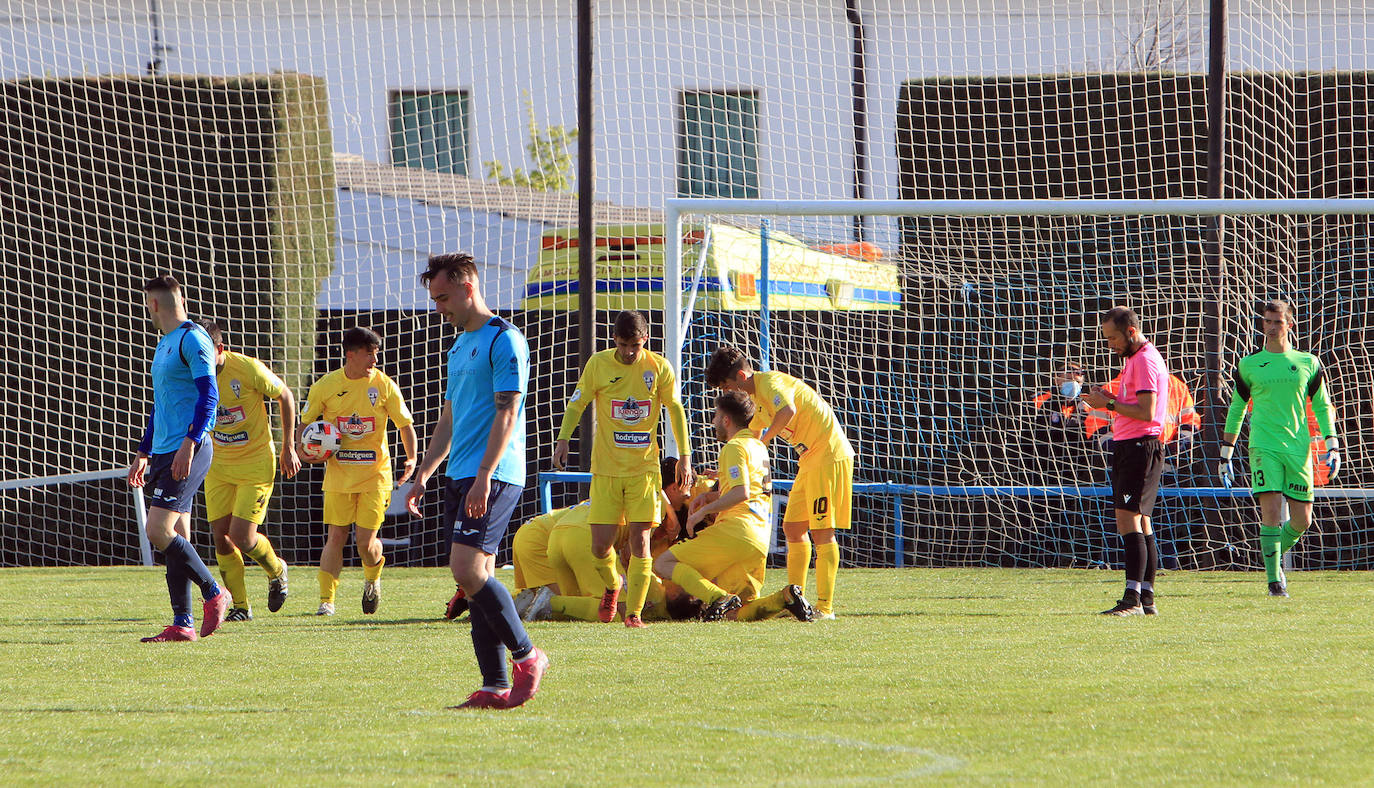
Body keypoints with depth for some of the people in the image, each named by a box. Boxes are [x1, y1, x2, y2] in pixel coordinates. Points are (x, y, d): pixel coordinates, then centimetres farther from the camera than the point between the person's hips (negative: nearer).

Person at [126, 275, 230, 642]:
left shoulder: (193, 339, -9)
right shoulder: (164, 345, 21)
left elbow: (208, 396, -18)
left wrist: (189, 443, -26)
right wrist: (144, 453, 30)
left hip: (188, 452, -9)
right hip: (163, 453, 9)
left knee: (159, 531, -16)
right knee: (176, 536, 6)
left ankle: (214, 593, -4)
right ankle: (182, 623, 5)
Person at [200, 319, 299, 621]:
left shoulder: (248, 369, -20)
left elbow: (285, 397, -4)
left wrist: (289, 447, -1)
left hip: (256, 463, -4)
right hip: (218, 465, 4)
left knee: (242, 537, -11)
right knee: (220, 535, -3)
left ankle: (276, 571, 21)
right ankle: (240, 605, 12)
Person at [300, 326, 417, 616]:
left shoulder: (384, 385, -4)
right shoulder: (325, 386, -2)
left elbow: (405, 424, 2)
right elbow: (306, 424, 9)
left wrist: (411, 460, -12)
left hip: (375, 475, -1)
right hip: (338, 475, 1)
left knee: (366, 542, -5)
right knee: (336, 537, -6)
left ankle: (373, 579, 27)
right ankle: (326, 600, 2)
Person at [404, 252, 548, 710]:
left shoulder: (503, 341, -9)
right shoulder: (459, 346, 20)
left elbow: (506, 413, -16)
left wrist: (484, 477, -22)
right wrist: (423, 475, 20)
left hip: (494, 477, -9)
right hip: (460, 478, 9)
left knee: (468, 569, -18)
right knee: (476, 576, 4)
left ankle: (526, 656, -5)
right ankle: (495, 686, 4)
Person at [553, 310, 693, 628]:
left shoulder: (659, 368, -2)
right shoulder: (598, 364, -2)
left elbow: (675, 410, 7)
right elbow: (577, 404, 6)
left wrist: (684, 456, 3)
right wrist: (563, 439, -9)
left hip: (644, 467, -1)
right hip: (606, 468, 1)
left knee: (640, 540, -9)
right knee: (600, 546, -4)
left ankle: (634, 611, -3)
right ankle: (612, 587, 27)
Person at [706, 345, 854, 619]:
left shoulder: (771, 383, -16)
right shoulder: (756, 395, 16)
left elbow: (788, 411, -38)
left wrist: (765, 439, -23)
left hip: (828, 455, -10)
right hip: (810, 459, 10)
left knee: (822, 531, -10)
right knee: (793, 527, 10)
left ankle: (824, 606, -10)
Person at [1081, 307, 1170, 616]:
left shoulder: (1145, 360, -13)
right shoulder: (1134, 358, 20)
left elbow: (1146, 412, -20)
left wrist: (1108, 404, -13)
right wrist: (1110, 399, 8)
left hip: (1139, 447, -11)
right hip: (1127, 446, 11)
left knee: (1127, 518, -15)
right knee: (1140, 522, 10)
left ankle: (1133, 598, -19)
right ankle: (1146, 599, 12)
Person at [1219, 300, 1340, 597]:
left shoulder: (1308, 363, 10)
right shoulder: (1249, 365, 8)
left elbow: (1322, 407, 15)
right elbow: (1236, 410, 14)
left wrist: (1332, 449, 5)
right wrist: (1225, 456, 13)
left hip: (1298, 450, 2)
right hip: (1264, 447, -2)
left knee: (1302, 519, 1)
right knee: (1271, 511, -14)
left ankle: (1275, 552, 29)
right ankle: (1274, 579, -7)